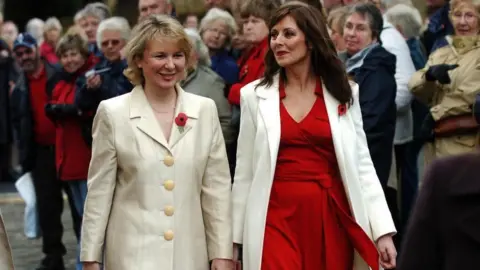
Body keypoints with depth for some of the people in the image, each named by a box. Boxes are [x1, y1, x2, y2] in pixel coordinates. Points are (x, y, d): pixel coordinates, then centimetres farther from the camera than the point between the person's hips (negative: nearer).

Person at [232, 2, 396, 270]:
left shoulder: (344, 93, 5)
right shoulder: (255, 95, 4)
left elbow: (362, 165, 5)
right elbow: (245, 172, 7)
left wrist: (383, 230, -3)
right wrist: (234, 237, 6)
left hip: (331, 218, 1)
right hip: (277, 219, -1)